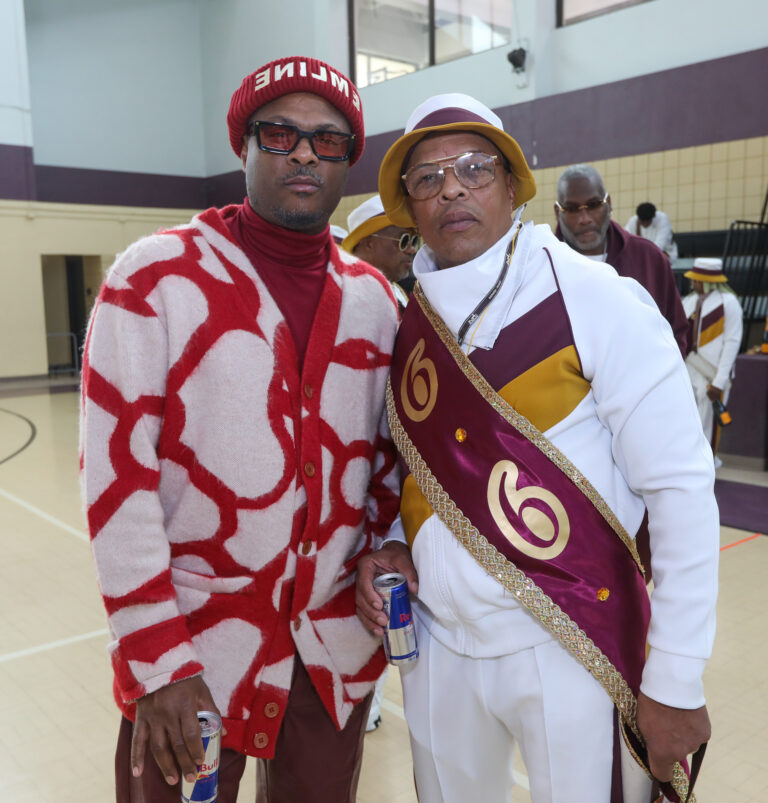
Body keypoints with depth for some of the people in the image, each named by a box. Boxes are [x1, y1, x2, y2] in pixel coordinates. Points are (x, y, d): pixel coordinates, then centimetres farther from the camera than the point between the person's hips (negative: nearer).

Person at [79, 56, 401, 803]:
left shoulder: (373, 297, 4)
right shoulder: (156, 275, -9)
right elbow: (117, 472, -12)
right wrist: (157, 659, -13)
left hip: (339, 644, 4)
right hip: (192, 642, -3)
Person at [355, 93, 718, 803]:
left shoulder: (597, 302, -13)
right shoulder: (407, 323, 2)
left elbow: (682, 489, -13)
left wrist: (675, 683, -12)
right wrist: (391, 544, -3)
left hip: (573, 655, -4)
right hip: (438, 645, 5)